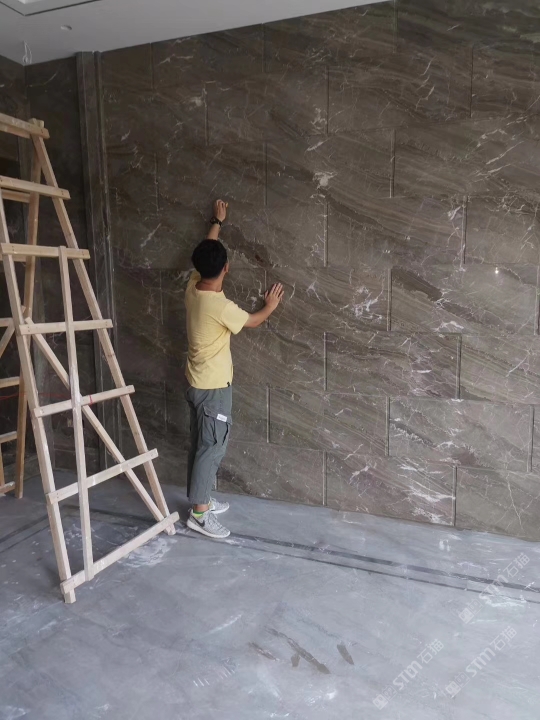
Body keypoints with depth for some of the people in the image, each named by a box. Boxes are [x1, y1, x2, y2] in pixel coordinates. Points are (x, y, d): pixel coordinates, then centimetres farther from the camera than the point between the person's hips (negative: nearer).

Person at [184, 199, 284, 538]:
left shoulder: (193, 287, -2)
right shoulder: (220, 306, -25)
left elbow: (206, 252, 18)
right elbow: (252, 321, -5)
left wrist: (217, 222, 29)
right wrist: (271, 306, 14)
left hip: (197, 383, 9)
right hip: (214, 386, -9)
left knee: (201, 444, 18)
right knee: (213, 447, 1)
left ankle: (201, 499, 31)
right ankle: (199, 513, 11)